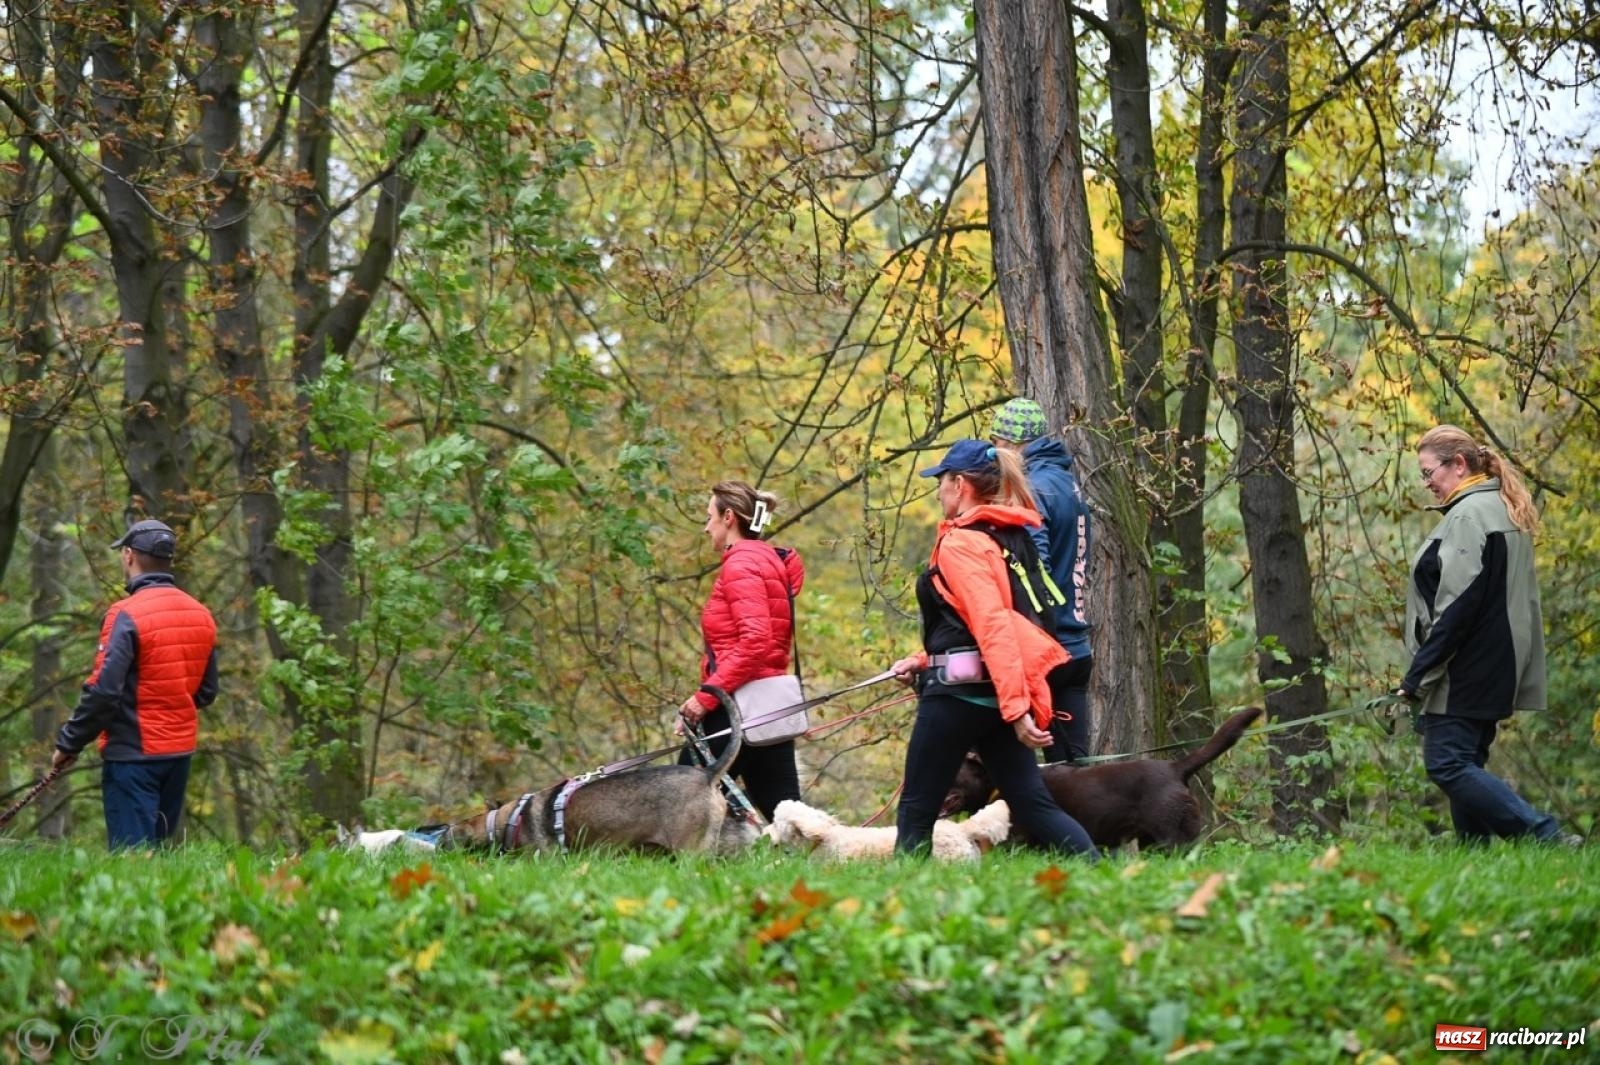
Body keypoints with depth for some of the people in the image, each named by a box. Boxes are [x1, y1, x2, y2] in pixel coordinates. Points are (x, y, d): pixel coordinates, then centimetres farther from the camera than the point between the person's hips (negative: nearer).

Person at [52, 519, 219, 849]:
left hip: (133, 755, -7)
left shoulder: (126, 615, -16)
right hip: (181, 752, 7)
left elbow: (103, 692, -19)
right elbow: (207, 692, 12)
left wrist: (69, 744, -8)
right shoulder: (201, 615, 5)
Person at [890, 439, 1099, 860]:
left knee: (917, 809, 1)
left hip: (959, 694, -8)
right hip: (1001, 695, 8)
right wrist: (925, 661, 23)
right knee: (1032, 803, 6)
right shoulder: (1012, 537, 14)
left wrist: (1016, 709, -28)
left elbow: (993, 625, -22)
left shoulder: (961, 541, -12)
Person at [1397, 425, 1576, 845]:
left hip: (1464, 671, -10)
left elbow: (1457, 605, -20)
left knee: (1447, 766, -12)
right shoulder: (1507, 511, 17)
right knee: (1465, 766, 12)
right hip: (1495, 670, 10)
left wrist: (1418, 676, -17)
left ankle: (1547, 837, -18)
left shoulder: (1469, 515, -14)